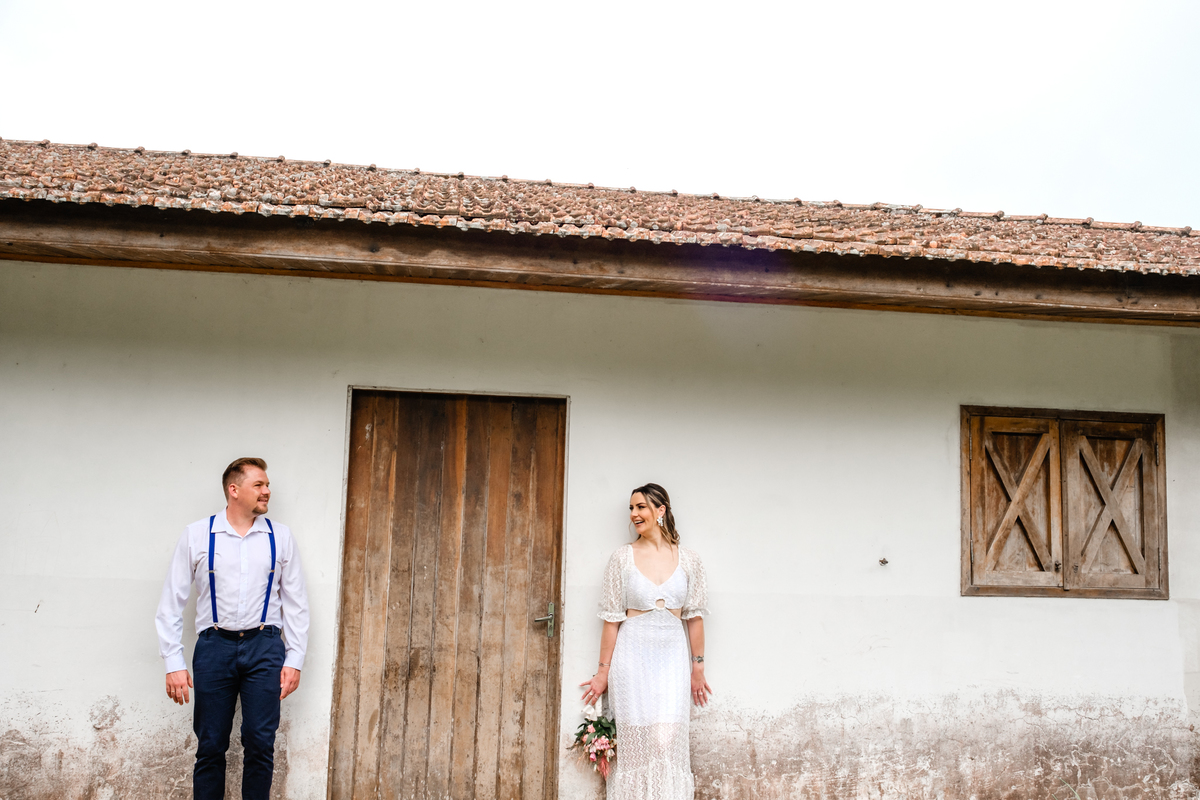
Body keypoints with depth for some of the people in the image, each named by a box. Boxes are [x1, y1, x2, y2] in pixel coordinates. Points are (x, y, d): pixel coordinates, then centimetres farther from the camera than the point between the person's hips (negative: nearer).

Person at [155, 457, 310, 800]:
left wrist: (294, 660, 2)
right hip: (215, 645, -1)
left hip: (264, 647, 1)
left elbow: (295, 602, 8)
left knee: (260, 744, 0)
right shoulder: (196, 536, 3)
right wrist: (173, 664, -3)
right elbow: (171, 603, 3)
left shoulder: (280, 536, 6)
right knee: (210, 746, 5)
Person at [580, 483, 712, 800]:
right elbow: (612, 619, 2)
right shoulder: (623, 557, 2)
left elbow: (694, 617, 8)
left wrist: (698, 668, 9)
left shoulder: (688, 560, 5)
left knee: (668, 743, -8)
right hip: (633, 656, 0)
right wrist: (603, 672, 1)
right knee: (635, 743, 0)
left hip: (673, 658, 0)